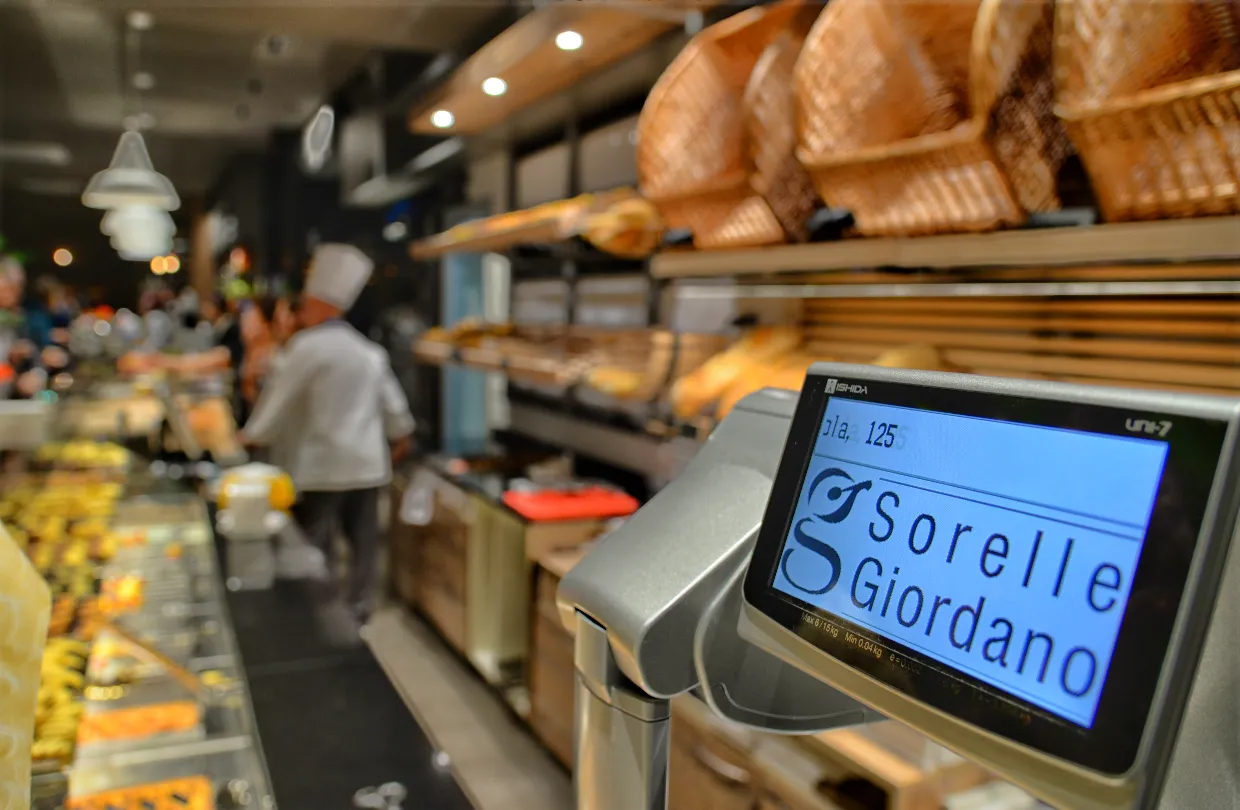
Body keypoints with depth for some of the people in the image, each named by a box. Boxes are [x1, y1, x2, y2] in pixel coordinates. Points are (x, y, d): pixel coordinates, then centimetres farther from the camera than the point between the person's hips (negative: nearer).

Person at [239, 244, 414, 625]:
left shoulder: (307, 346, -12)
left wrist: (253, 434, 9)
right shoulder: (367, 349, 9)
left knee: (316, 546, 4)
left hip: (321, 465, -7)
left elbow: (280, 396, -5)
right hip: (366, 462, 7)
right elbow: (391, 398, 15)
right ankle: (357, 610, 21)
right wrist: (399, 434, 31)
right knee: (363, 541, 11)